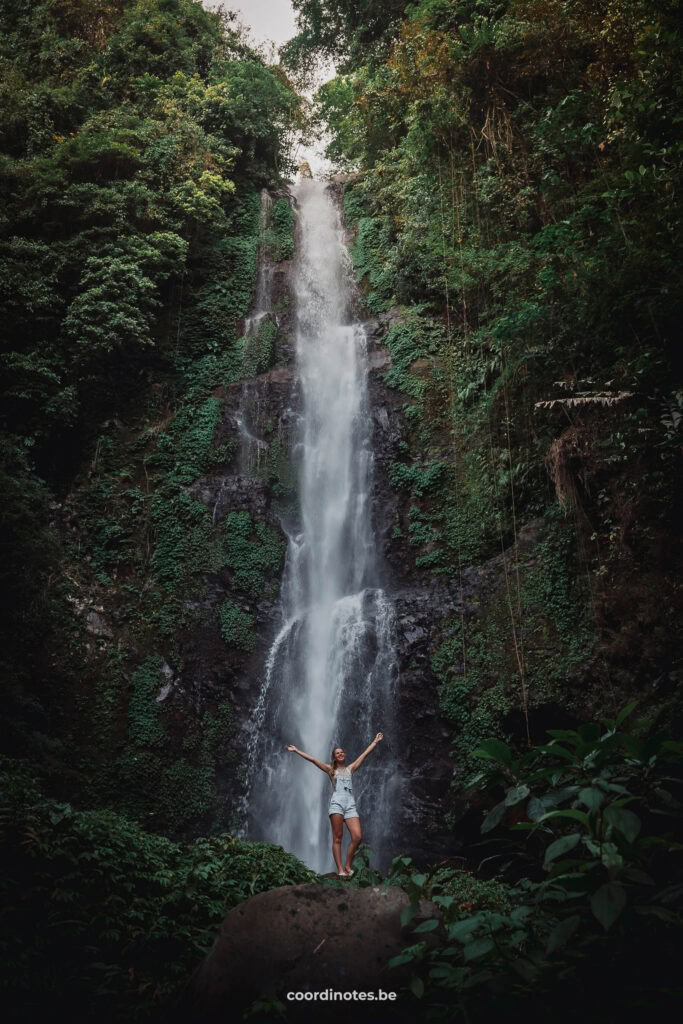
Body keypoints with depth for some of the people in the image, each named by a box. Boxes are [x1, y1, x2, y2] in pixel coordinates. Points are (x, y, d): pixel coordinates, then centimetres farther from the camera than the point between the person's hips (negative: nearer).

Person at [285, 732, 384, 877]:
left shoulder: (350, 769, 22)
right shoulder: (331, 770, 16)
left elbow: (365, 754, 25)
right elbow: (312, 759, 12)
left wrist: (375, 742, 27)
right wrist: (297, 751, 8)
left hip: (350, 805, 2)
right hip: (337, 803, -2)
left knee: (357, 837, -12)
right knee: (337, 838, -6)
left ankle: (348, 865, 3)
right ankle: (340, 869, -6)